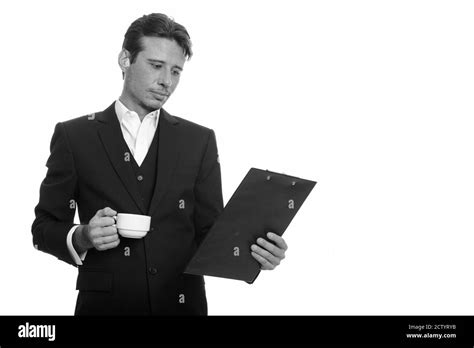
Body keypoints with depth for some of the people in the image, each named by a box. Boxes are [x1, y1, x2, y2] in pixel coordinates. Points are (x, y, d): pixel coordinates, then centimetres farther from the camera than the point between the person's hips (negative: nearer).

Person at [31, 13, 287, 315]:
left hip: (182, 303, 2)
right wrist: (82, 238, -17)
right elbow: (45, 227, 3)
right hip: (105, 303, -1)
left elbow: (210, 231, 2)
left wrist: (253, 249, -17)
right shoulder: (73, 135, 0)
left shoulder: (199, 140, 3)